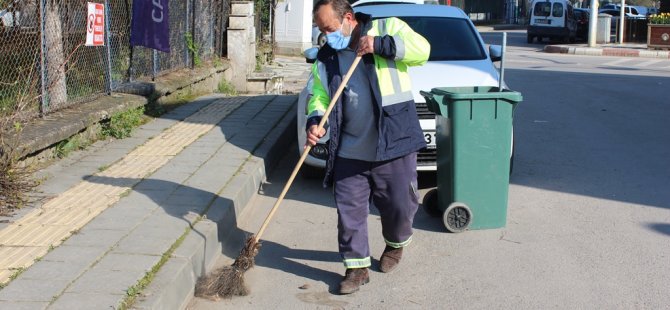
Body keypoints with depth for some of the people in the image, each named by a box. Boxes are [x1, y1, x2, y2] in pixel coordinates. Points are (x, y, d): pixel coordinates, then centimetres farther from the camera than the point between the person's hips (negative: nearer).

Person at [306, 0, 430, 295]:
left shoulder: (386, 28, -1)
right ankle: (357, 267, 17)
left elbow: (421, 49, -12)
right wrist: (314, 122, -11)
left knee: (400, 206, 9)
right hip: (350, 151, 3)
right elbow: (318, 97, 9)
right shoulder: (325, 58, 10)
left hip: (393, 145, -3)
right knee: (349, 210, 2)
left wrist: (379, 45, -21)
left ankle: (396, 245, 40)